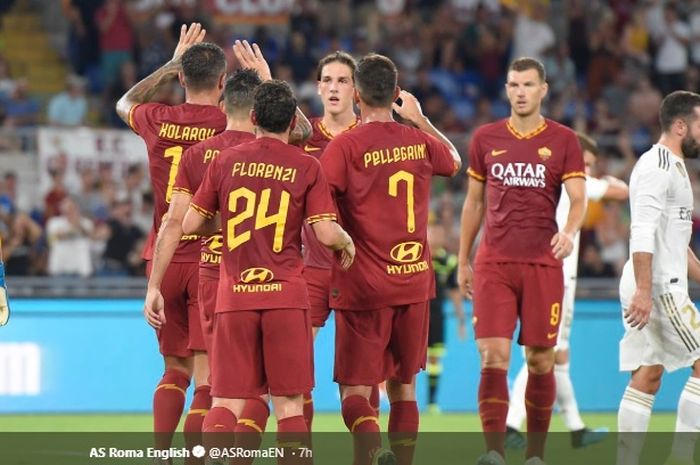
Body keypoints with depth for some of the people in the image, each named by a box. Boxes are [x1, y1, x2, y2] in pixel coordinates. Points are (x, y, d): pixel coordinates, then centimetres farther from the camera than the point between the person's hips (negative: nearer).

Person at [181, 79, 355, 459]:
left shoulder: (226, 161, 5)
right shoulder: (307, 167, 1)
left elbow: (191, 224, 7)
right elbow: (326, 234, -6)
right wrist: (347, 242, 16)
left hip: (234, 298, 1)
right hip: (286, 297, -1)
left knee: (226, 402, 1)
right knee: (289, 404, 4)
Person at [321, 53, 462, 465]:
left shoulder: (346, 146, -11)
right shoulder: (420, 141, 4)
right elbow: (454, 160, 27)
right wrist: (421, 119, 36)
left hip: (363, 288, -4)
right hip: (414, 281, 4)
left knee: (355, 391, -3)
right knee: (404, 387, 15)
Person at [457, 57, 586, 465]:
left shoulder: (563, 141, 2)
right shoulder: (486, 139, 8)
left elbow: (578, 199, -3)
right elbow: (474, 202, 15)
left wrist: (570, 232, -25)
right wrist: (463, 261, 13)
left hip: (543, 264, -1)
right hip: (493, 265, 1)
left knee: (540, 361, 3)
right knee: (493, 358, -10)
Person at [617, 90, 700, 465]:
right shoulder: (657, 168, -13)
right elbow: (642, 234, -22)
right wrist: (644, 290, -28)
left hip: (662, 285, 10)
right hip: (658, 287, -10)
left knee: (647, 377, 7)